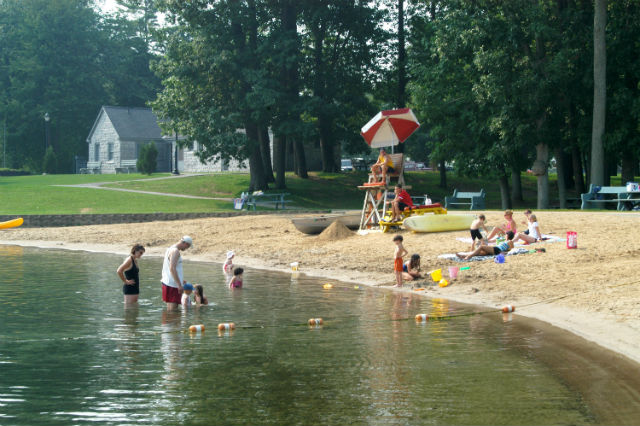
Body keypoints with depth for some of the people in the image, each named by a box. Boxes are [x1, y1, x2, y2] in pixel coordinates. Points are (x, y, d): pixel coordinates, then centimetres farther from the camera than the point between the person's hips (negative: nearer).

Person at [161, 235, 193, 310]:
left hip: (167, 282, 10)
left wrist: (181, 280, 28)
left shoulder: (170, 249, 16)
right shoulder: (175, 251, -16)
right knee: (173, 309, -9)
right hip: (172, 284, -10)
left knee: (170, 308, 17)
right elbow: (172, 268, -24)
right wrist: (179, 284, -23)